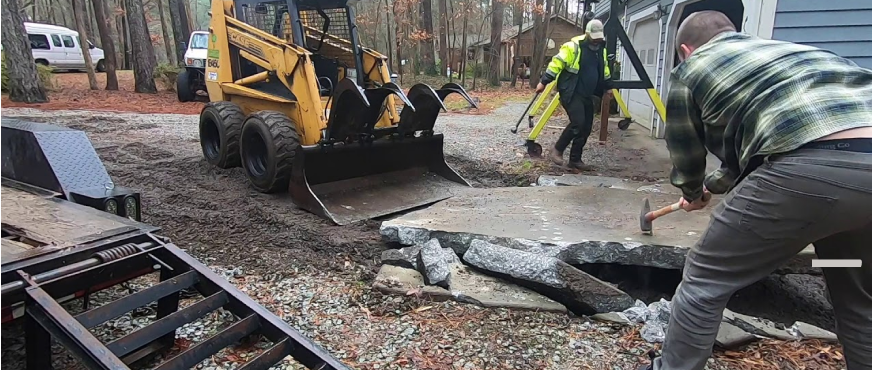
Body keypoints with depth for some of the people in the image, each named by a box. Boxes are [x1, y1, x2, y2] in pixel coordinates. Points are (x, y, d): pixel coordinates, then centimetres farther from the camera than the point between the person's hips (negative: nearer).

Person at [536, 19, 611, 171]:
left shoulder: (601, 49, 11)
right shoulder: (573, 46, -12)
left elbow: (604, 71, 25)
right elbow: (556, 63, -12)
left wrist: (608, 87, 26)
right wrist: (544, 82, -14)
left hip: (587, 95, 8)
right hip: (571, 93, -8)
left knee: (586, 127, 4)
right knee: (577, 122, -21)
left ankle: (575, 160, 13)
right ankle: (557, 150, -3)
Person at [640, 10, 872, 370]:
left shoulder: (689, 69, 17)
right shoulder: (779, 49, 36)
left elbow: (686, 154, 27)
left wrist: (694, 192, 49)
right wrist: (712, 185, 62)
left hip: (813, 167, -8)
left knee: (704, 278, 10)